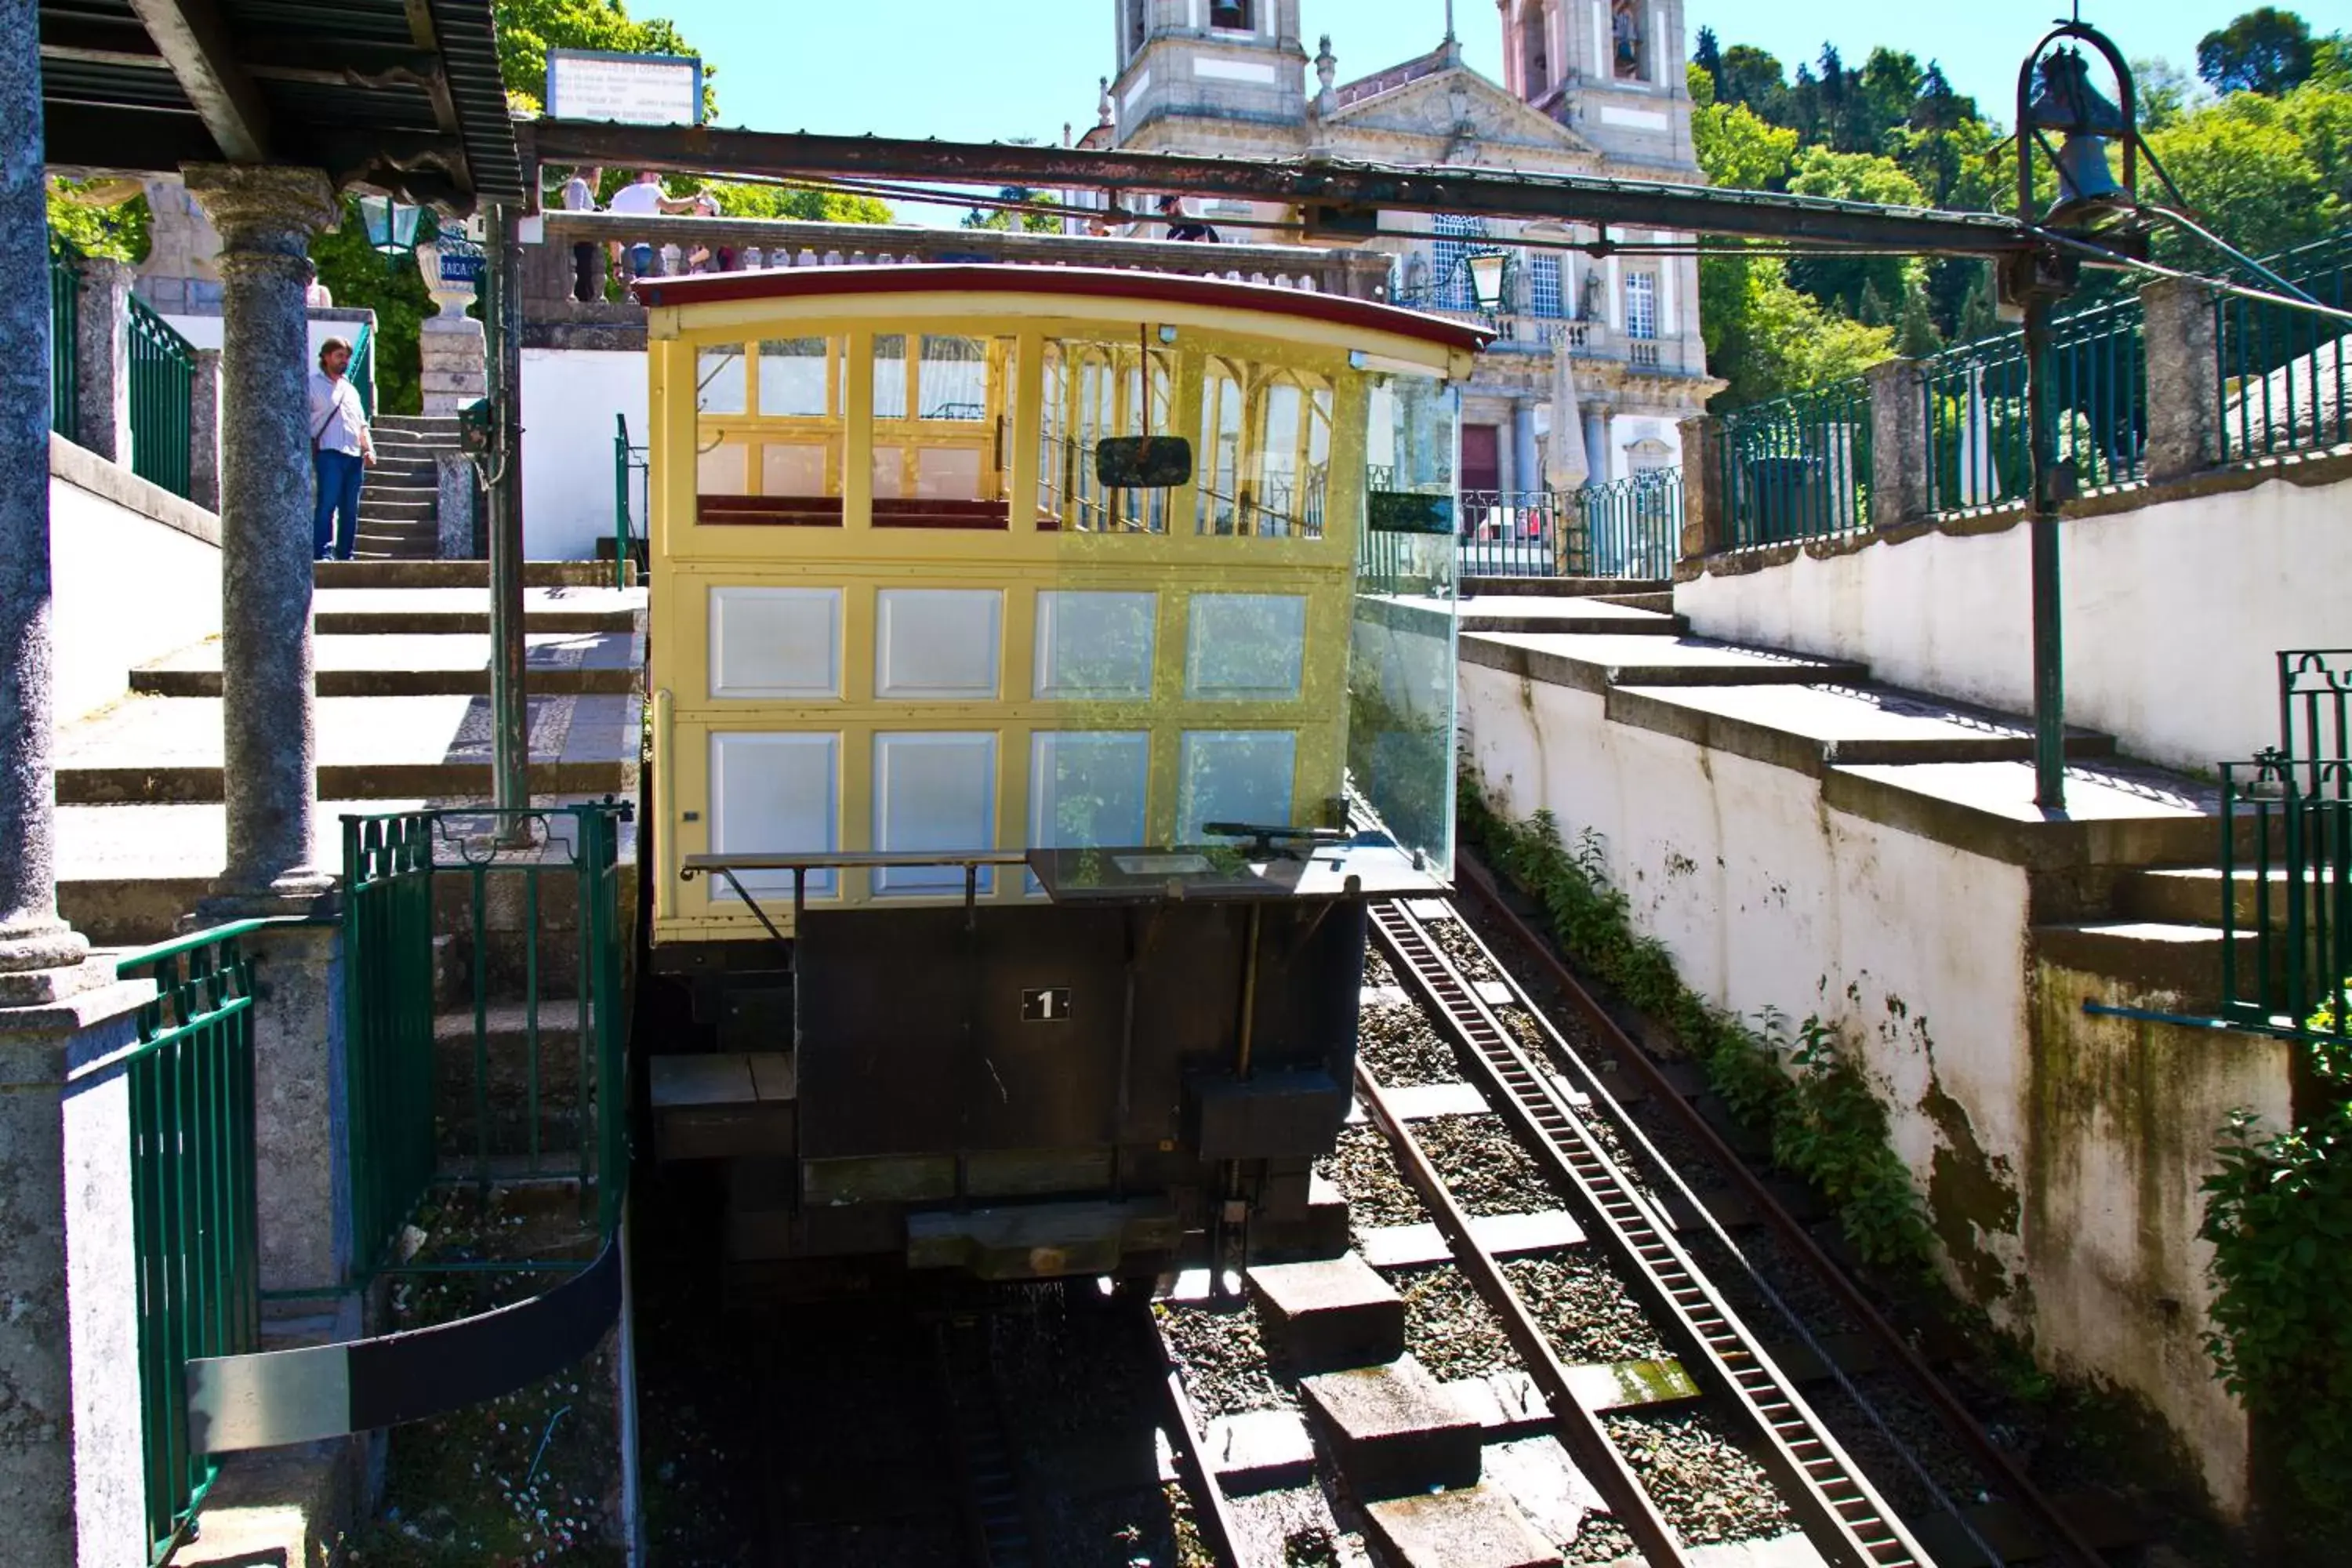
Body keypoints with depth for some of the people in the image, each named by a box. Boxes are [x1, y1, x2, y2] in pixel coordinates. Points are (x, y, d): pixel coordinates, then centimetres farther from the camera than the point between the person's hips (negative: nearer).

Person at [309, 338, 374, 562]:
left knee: (350, 510, 6)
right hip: (329, 453, -6)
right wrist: (309, 453, -12)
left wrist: (369, 449, 9)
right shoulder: (313, 384, 6)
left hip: (355, 456, 6)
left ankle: (345, 555, 10)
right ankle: (322, 554, -18)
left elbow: (361, 424, 26)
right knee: (326, 505, -15)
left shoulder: (350, 389, 25)